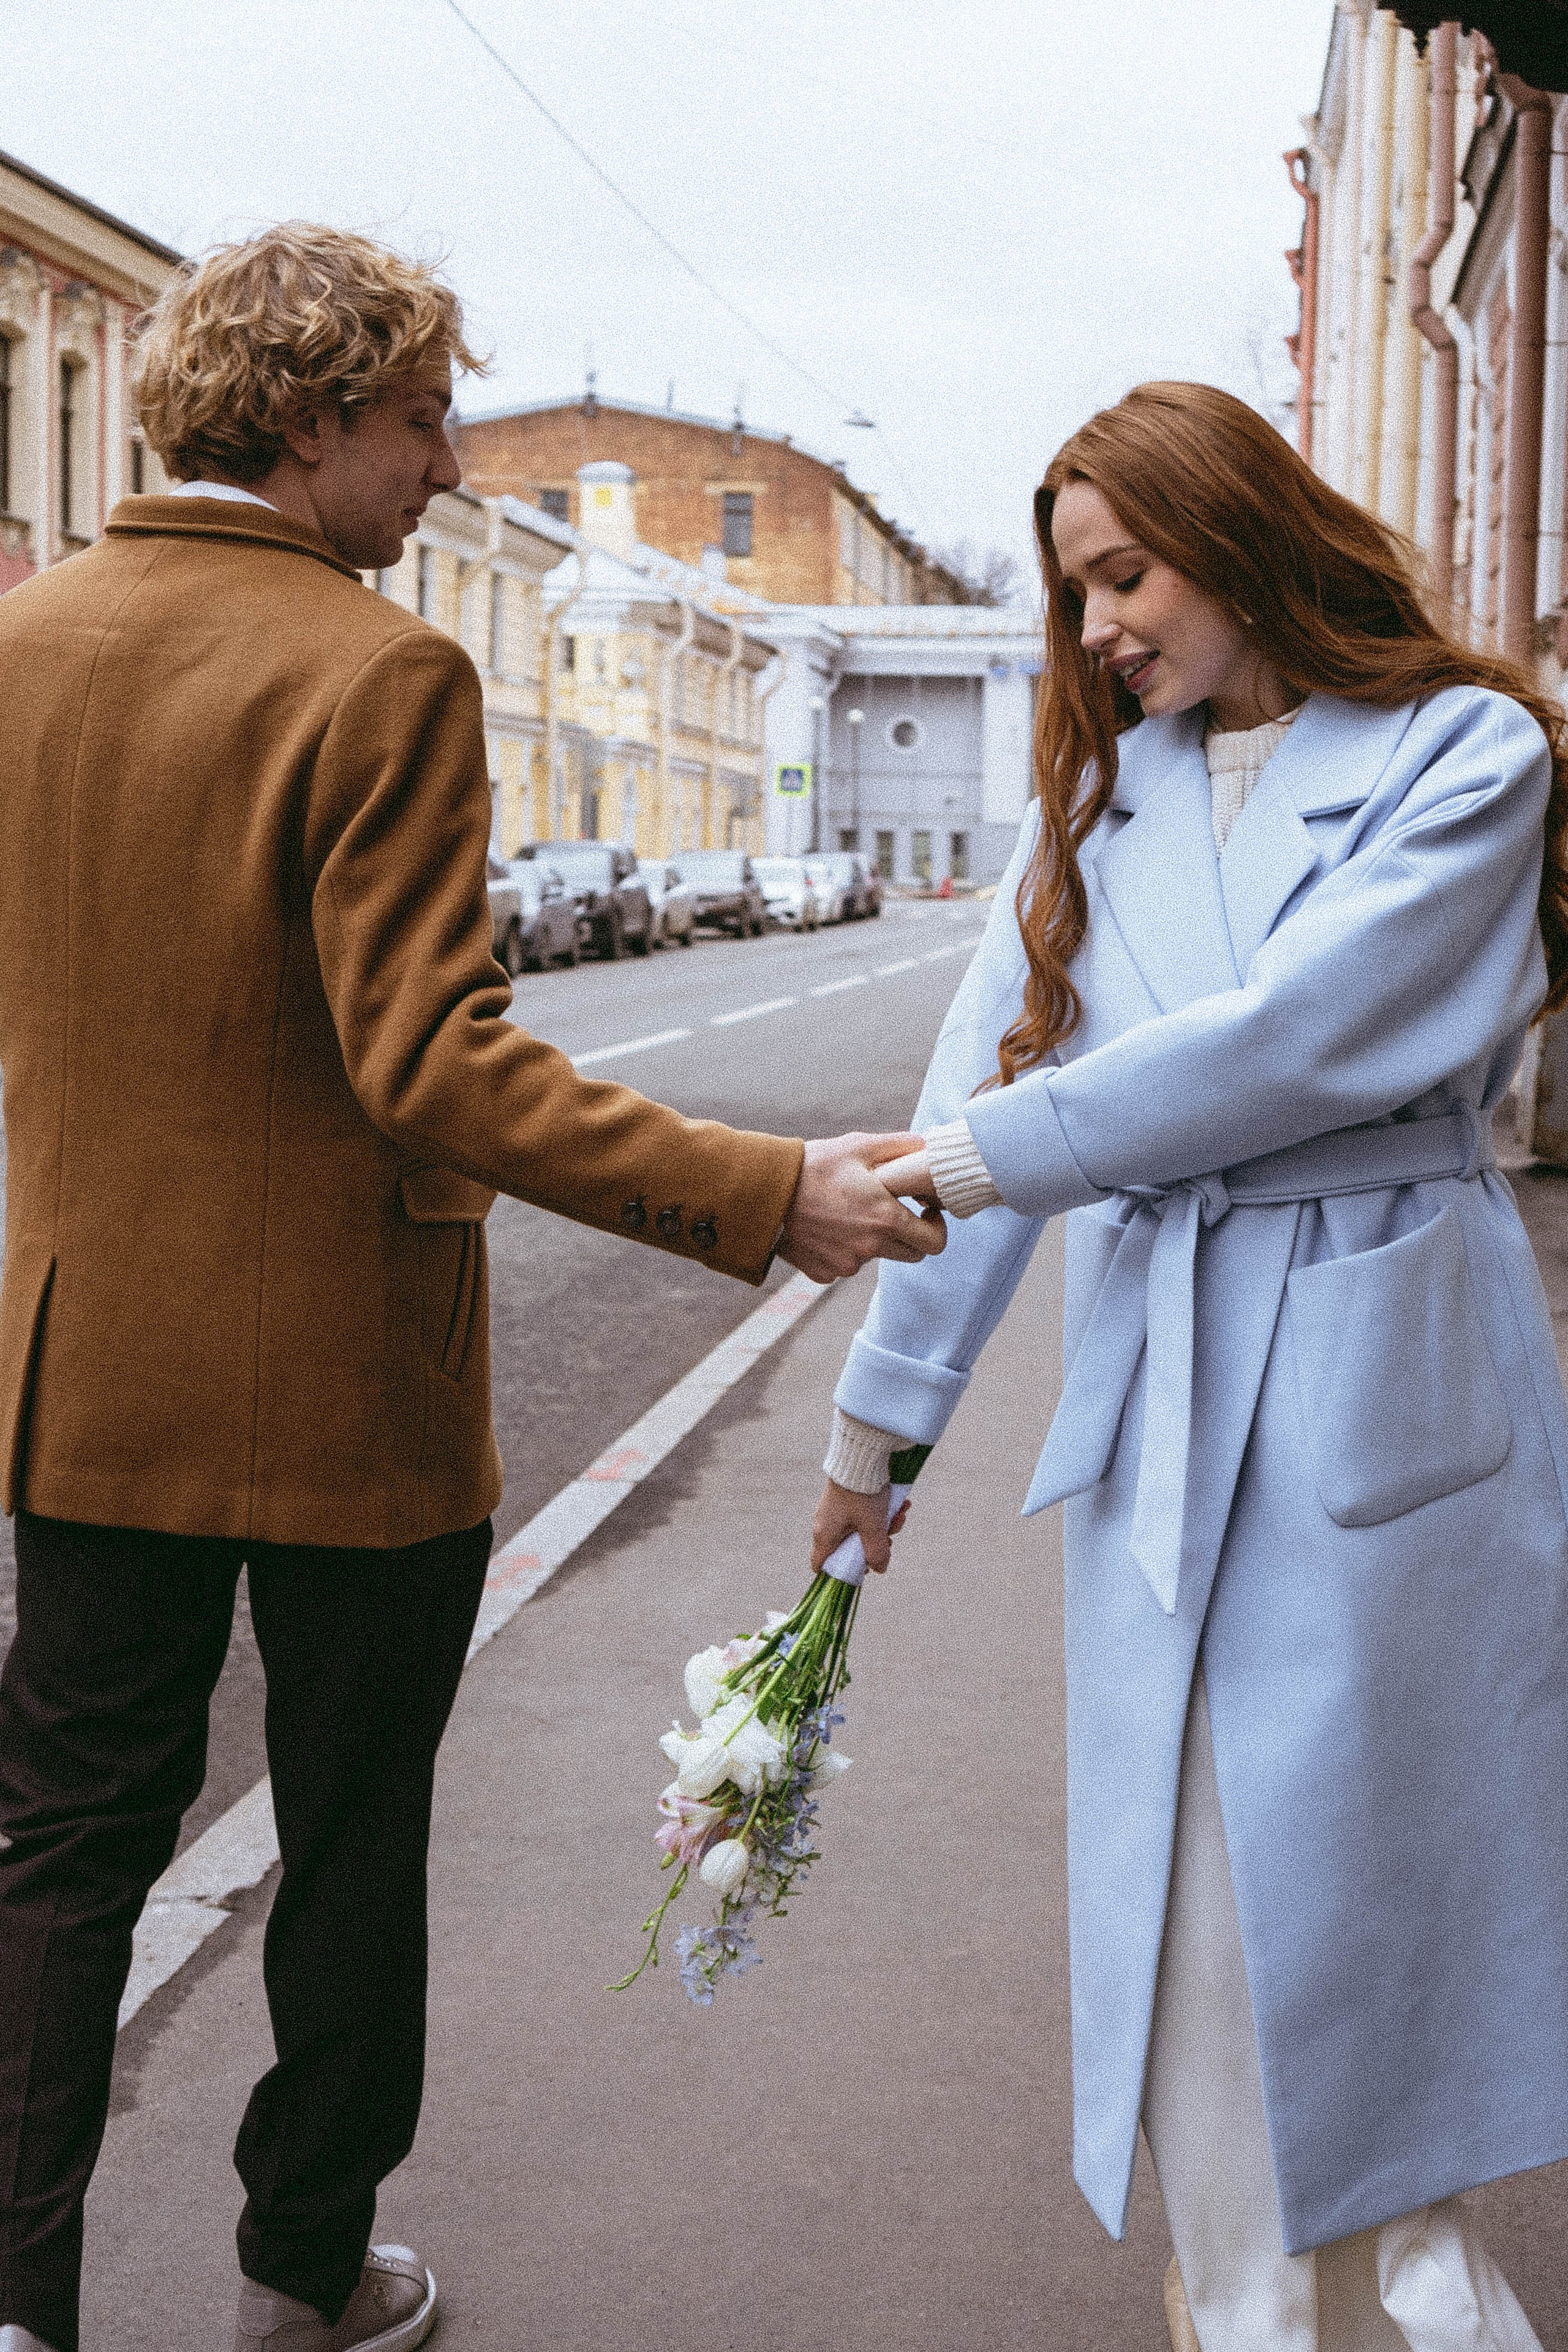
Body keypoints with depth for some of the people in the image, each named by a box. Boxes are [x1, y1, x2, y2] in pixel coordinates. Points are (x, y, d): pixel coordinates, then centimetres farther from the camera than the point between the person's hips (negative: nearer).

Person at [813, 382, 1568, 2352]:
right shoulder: (1096, 791, 11)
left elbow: (1308, 1032, -17)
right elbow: (987, 1090, 7)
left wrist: (999, 1148, -15)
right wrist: (883, 1407, 6)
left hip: (1381, 1377, -4)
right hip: (1161, 1389, 4)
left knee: (1367, 1867, 5)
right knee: (1192, 1887, 5)